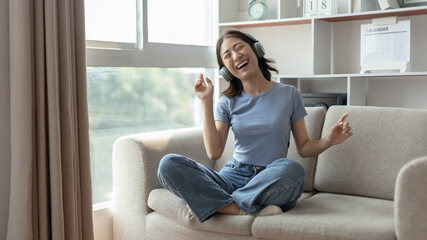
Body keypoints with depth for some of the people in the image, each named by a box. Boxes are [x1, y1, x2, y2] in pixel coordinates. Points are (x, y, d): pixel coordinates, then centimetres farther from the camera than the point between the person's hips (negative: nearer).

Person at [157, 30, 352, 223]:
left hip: (271, 183, -1)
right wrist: (207, 102, -3)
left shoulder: (288, 95, 8)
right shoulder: (228, 103, 12)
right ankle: (244, 210, -27)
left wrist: (328, 140, -10)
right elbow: (214, 152, -2)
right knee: (168, 164, -21)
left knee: (292, 169, -38)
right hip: (233, 177, 2)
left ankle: (215, 204, -22)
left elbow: (304, 148, 11)